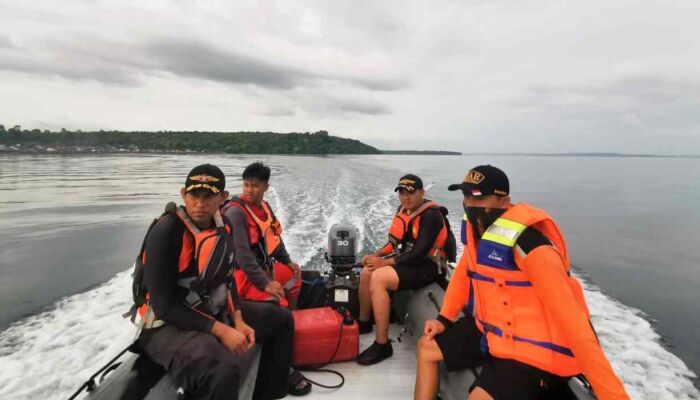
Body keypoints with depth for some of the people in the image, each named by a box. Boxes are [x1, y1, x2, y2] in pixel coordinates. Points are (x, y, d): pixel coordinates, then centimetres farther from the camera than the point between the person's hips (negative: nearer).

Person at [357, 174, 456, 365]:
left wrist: (385, 262, -21)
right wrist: (376, 255, 1)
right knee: (366, 272, -1)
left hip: (427, 266, -9)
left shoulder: (430, 215, -19)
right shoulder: (404, 210, 6)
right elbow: (396, 242, 16)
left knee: (378, 278, -25)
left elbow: (419, 254, -24)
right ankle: (364, 321, 21)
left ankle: (382, 345, -18)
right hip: (407, 260, 9)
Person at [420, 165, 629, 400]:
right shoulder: (477, 227, -3)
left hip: (533, 350, -8)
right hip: (492, 331, 8)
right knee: (428, 347, 13)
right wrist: (444, 318, 12)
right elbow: (464, 273, 14)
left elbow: (571, 318, -28)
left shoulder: (527, 243, -27)